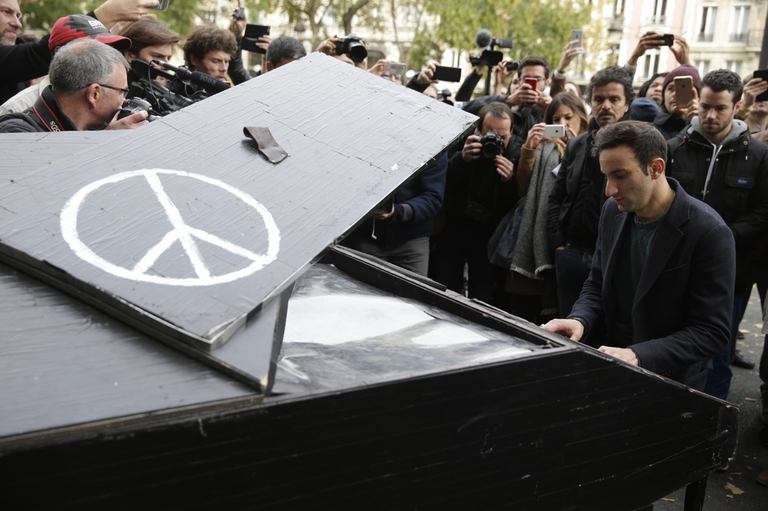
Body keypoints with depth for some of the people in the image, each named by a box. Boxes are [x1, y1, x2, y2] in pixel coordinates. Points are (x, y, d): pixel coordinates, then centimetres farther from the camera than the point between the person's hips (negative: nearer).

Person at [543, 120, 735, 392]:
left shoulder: (709, 232, -16)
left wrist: (638, 356, -27)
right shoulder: (613, 211, 3)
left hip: (668, 380, -4)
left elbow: (712, 331, -16)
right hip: (605, 369, 5)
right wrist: (580, 320, -10)